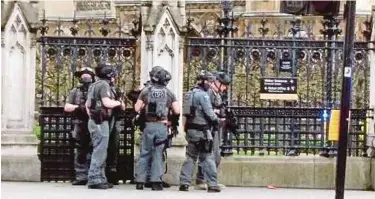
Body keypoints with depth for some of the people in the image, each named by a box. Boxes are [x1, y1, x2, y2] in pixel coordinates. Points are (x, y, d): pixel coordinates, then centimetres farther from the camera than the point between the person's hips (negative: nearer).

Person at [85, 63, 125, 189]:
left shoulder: (94, 85, 19)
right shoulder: (104, 85, -10)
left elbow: (87, 104, 24)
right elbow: (107, 103, -21)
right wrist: (119, 103, -5)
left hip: (94, 121, 10)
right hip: (101, 122, -10)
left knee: (100, 151, 13)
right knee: (99, 151, -9)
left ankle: (101, 179, 16)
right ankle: (94, 180, -9)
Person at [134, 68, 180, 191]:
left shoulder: (145, 92, 2)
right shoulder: (169, 94, 2)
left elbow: (137, 109, 3)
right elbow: (177, 111, 0)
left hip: (149, 125, 0)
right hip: (162, 127, 0)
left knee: (144, 153, 8)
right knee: (158, 154, 6)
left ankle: (140, 181, 7)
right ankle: (156, 181, -1)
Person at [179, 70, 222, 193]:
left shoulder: (190, 94, 13)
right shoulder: (203, 95, -12)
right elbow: (209, 113, -14)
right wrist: (217, 121, 4)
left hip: (190, 129, 8)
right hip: (201, 130, -8)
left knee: (191, 157, 12)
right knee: (207, 158, -2)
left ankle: (184, 183, 7)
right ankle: (212, 185, -1)